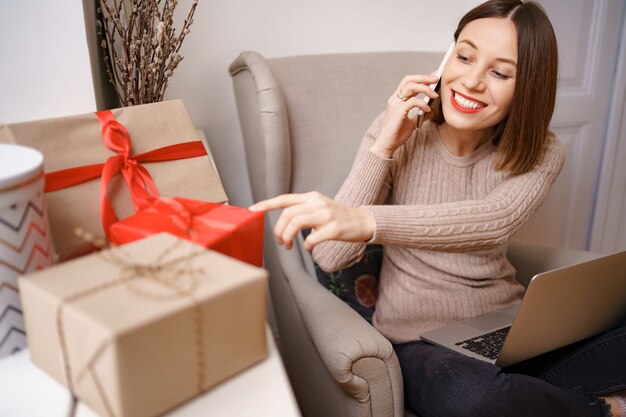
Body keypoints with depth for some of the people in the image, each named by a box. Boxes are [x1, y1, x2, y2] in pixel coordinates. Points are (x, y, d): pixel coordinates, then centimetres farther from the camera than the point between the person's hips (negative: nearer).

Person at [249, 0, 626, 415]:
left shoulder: (541, 155, -4)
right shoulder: (396, 132, -7)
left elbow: (491, 222, -29)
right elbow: (331, 257, -15)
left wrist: (363, 221, -46)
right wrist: (384, 145, -21)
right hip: (420, 339, 0)